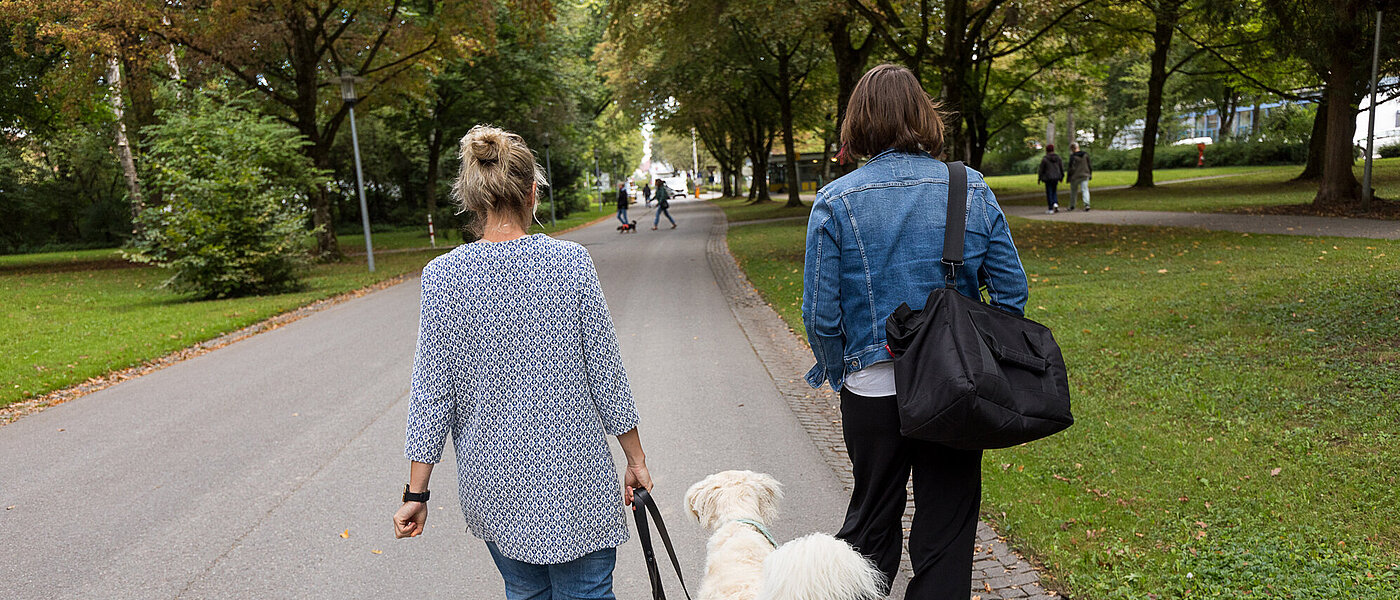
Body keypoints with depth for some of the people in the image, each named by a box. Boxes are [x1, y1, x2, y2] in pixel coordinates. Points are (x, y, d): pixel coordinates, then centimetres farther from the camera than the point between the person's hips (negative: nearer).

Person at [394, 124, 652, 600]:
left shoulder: (442, 276, -8)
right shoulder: (570, 262, -11)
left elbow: (432, 391, -6)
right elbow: (606, 374, -7)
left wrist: (416, 493, 3)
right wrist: (635, 459, 5)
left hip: (494, 483, 2)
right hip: (574, 473, -2)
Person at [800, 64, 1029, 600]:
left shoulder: (835, 202, -10)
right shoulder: (972, 190, -4)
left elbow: (822, 315, -10)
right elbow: (1012, 292, -1)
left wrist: (837, 373, 6)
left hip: (872, 391, 0)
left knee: (872, 521, 20)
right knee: (947, 532, 14)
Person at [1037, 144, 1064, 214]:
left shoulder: (1044, 159, -10)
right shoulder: (1058, 157, 2)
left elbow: (1041, 170, -6)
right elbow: (1061, 167, 7)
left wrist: (1039, 178, 6)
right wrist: (1062, 176, 19)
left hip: (1048, 178, -4)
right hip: (1056, 177, 4)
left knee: (1049, 193, 2)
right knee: (1054, 191, 20)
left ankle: (1050, 209, 2)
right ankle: (1055, 203, -2)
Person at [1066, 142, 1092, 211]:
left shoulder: (1073, 156, -13)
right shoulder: (1085, 154, 3)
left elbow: (1071, 168, -14)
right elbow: (1090, 165, 7)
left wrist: (1069, 178, -7)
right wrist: (1090, 174, 17)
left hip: (1075, 177, -3)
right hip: (1085, 175, 3)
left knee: (1073, 190, 10)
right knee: (1085, 190, 2)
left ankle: (1072, 206, 21)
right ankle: (1086, 204, -17)